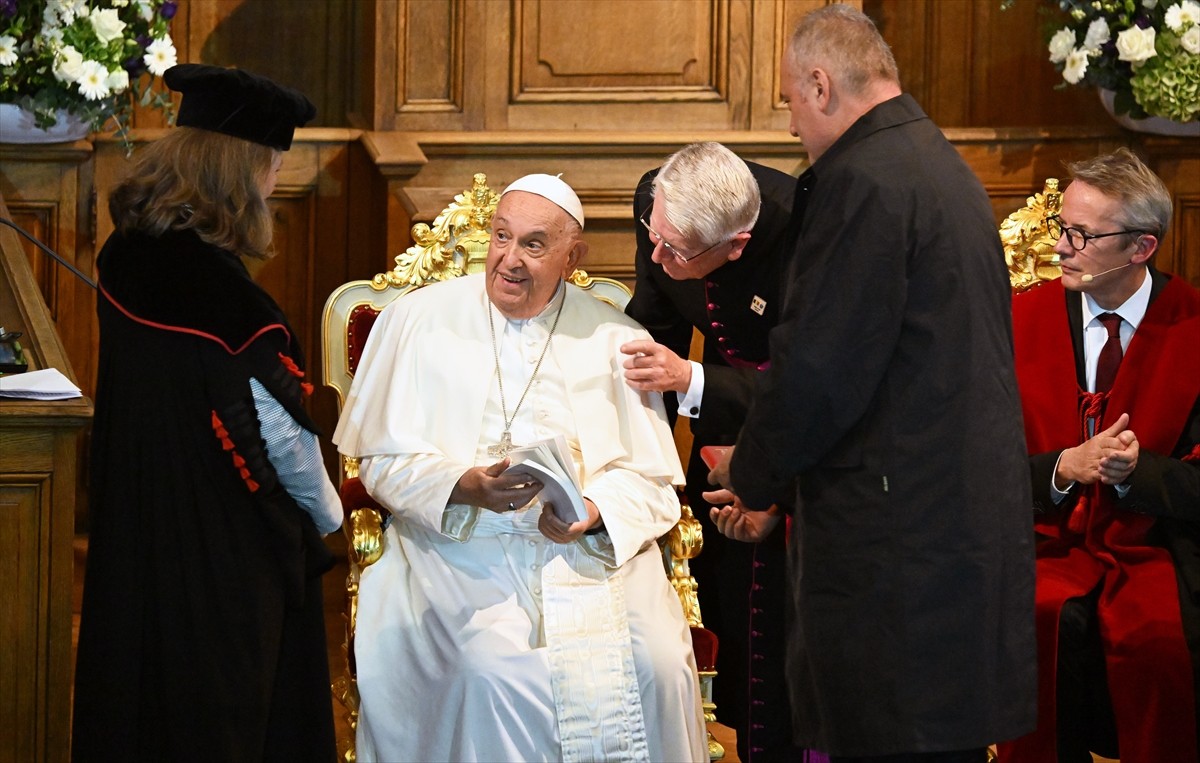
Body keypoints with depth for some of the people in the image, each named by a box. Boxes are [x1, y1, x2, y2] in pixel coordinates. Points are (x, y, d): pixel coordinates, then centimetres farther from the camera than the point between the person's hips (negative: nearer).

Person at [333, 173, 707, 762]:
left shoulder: (615, 341, 9)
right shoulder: (419, 321, 6)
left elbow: (652, 478, 5)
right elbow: (384, 461, 3)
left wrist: (596, 511, -17)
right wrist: (466, 487, -16)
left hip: (592, 553, 1)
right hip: (464, 552, -1)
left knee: (653, 665, -24)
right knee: (500, 673, -30)